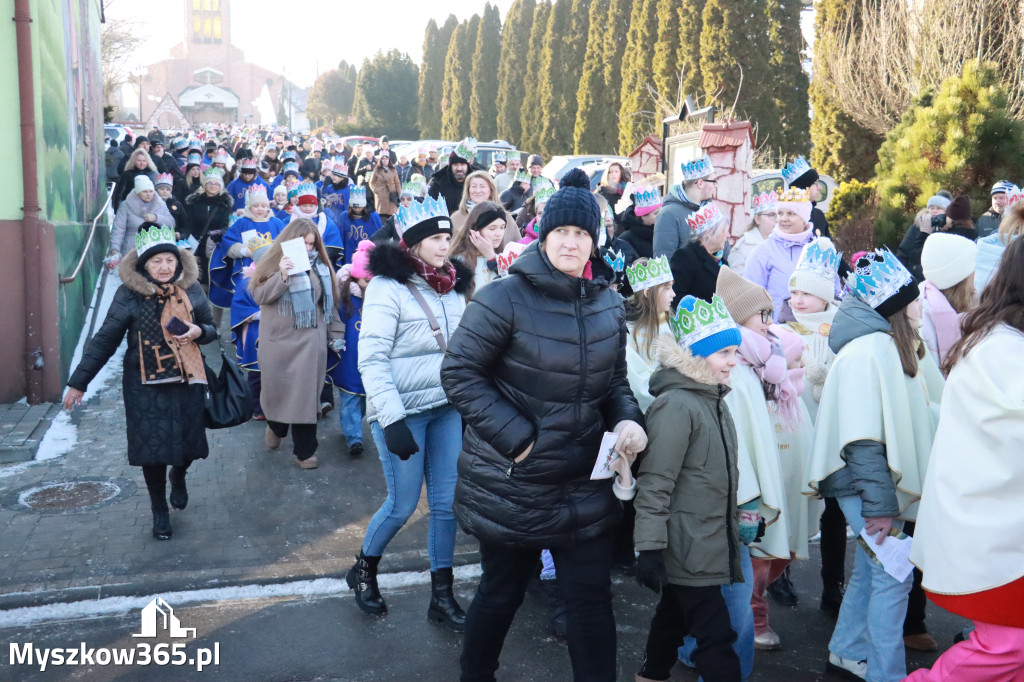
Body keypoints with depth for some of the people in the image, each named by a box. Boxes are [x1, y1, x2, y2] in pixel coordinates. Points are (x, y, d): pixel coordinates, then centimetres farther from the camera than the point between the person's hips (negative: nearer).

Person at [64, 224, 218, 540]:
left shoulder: (191, 289, -1)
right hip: (146, 386, -2)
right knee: (152, 449, 2)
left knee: (190, 443, 7)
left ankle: (178, 474, 45)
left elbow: (212, 329, 11)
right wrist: (78, 382, -2)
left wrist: (198, 331, -13)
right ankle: (159, 510, 26)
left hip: (187, 382, 2)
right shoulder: (129, 294, -8)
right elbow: (105, 340, -3)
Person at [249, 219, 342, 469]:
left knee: (306, 393, 2)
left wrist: (335, 334, 13)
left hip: (310, 341, 2)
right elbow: (259, 296, -10)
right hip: (278, 340, -2)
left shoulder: (320, 266, 7)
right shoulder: (276, 262, -1)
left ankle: (304, 450, 10)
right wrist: (282, 275, -24)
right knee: (277, 388, 8)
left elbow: (329, 301, 13)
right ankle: (276, 426, 40)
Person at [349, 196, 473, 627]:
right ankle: (363, 571, 31)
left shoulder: (450, 285, 8)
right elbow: (372, 361, -16)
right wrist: (392, 419, -22)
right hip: (403, 409, -6)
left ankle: (442, 595, 20)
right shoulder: (388, 286, -12)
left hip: (447, 408, 6)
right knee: (403, 505, 4)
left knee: (447, 502, 7)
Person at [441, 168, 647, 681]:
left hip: (584, 485, 4)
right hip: (509, 482, -4)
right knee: (502, 592, 16)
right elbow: (459, 372, -14)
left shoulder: (608, 305, 3)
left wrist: (628, 419, -7)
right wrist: (516, 437, -19)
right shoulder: (506, 298, -16)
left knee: (592, 599, 10)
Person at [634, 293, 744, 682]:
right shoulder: (676, 406, -19)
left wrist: (736, 518, 25)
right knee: (716, 638, -6)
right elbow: (655, 484, -21)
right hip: (687, 546, -9)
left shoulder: (713, 399, 11)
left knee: (673, 618, 21)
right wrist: (649, 548, -22)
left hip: (709, 543, 9)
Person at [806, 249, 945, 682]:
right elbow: (863, 439, -22)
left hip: (886, 482, 10)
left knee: (871, 570, 18)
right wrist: (880, 503, -21)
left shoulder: (896, 345, 11)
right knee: (893, 577, -2)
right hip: (867, 484, -10)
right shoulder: (868, 351, -19)